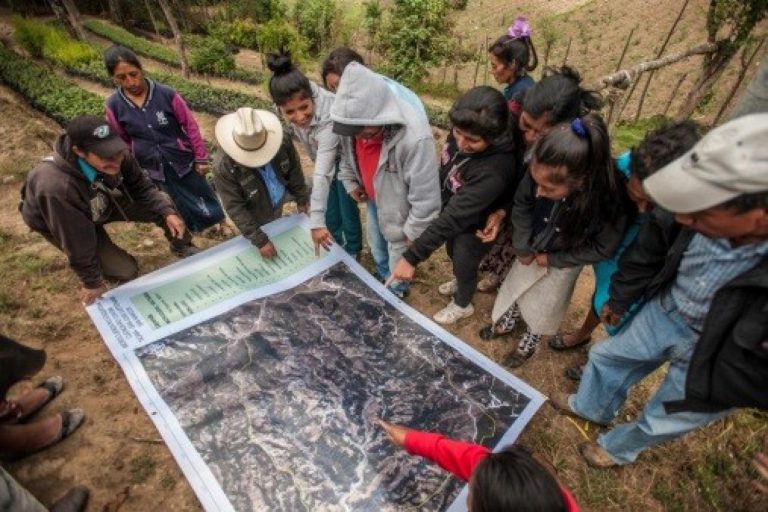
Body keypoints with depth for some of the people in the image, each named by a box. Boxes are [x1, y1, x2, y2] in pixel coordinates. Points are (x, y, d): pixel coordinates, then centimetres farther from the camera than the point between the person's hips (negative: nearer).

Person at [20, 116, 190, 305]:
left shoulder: (115, 157, -31)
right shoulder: (58, 187, -45)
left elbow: (142, 187, -12)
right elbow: (77, 242, -31)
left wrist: (168, 211, -28)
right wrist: (92, 282, -17)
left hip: (101, 203, 5)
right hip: (60, 222, -4)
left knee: (162, 209, -10)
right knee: (126, 270, -9)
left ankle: (182, 249, 18)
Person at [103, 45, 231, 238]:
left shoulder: (166, 94, -18)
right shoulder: (114, 105, -11)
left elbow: (190, 126, -11)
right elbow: (122, 141, 1)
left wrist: (201, 158, -7)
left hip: (183, 158, -2)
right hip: (152, 167, 2)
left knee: (202, 192, 17)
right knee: (177, 203, 17)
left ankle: (222, 221, 40)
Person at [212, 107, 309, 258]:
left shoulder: (282, 142, -25)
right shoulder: (223, 166, -34)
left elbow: (294, 171, -7)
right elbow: (234, 207, -30)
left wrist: (301, 199, 2)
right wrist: (259, 240, -33)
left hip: (279, 203, 3)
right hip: (255, 215, -3)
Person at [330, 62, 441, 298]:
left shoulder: (415, 139, -41)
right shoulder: (354, 121, -21)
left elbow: (425, 196, -29)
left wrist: (413, 232, -18)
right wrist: (351, 183, -1)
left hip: (399, 208, -6)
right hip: (374, 199, 6)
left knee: (397, 257, 17)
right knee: (376, 247, 29)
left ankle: (396, 293, 48)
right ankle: (383, 279, 60)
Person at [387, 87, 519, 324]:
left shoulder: (494, 169, -42)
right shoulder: (460, 134, -22)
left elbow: (456, 216, -41)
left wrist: (412, 257, -39)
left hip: (473, 225, -6)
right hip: (451, 207, 7)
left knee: (464, 264, 17)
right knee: (453, 253, 29)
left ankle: (462, 304, 49)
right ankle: (460, 282, 62)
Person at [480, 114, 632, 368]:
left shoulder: (611, 201, -40)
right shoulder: (540, 174, -35)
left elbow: (602, 248, -21)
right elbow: (521, 205, -13)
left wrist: (554, 259, -16)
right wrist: (522, 247, -9)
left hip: (564, 261, -2)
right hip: (532, 248, 3)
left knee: (545, 304, 19)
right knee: (515, 285, 24)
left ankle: (529, 343, 50)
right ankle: (506, 323, 55)